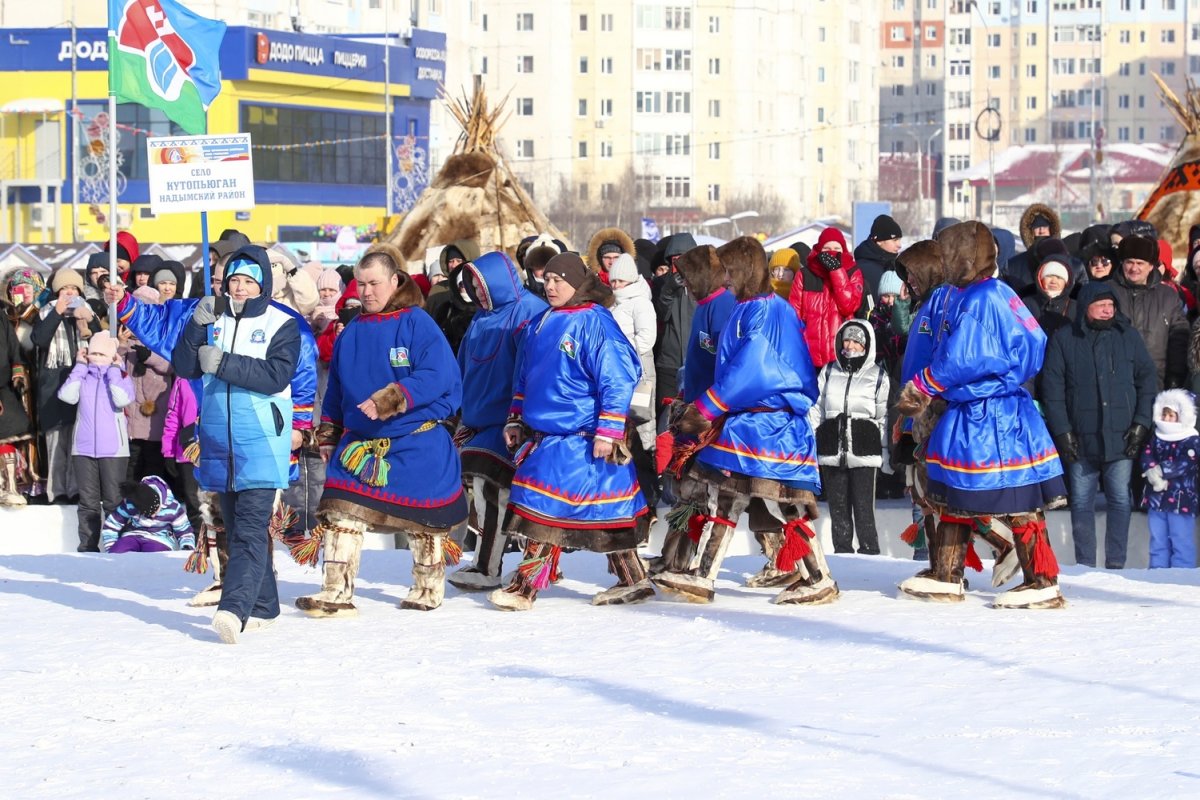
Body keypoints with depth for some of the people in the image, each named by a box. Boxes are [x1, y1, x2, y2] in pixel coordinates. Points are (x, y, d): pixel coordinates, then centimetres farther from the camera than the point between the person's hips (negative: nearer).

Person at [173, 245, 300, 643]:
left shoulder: (281, 324, -2)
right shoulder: (214, 320, 11)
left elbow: (276, 375, -15)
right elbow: (184, 367, 1)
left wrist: (223, 363, -19)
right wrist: (198, 326, -14)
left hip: (262, 441, -6)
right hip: (219, 441, 6)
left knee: (250, 527, -16)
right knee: (235, 527, 11)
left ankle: (234, 608, -28)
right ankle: (263, 606, 22)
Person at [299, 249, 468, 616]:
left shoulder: (417, 324, -10)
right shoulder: (351, 333, 9)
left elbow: (437, 376, -21)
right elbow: (336, 390, 19)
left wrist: (388, 400, -28)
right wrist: (328, 434, 19)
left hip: (418, 444, -5)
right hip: (360, 444, 5)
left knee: (424, 517, 8)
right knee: (341, 513, -8)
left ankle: (429, 587, 26)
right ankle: (337, 593, -7)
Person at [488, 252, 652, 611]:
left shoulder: (594, 323, -12)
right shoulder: (539, 325, 13)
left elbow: (617, 379, -15)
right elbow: (525, 378, 25)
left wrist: (608, 432, -17)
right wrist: (516, 420, 22)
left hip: (585, 441, -9)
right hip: (545, 436, 9)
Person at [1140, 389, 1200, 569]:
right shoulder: (1156, 438, 10)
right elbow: (1146, 456, -1)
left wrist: (1161, 470, -19)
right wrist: (1151, 472, -21)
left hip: (1181, 499, -6)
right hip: (1157, 498, 6)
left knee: (1181, 542, -2)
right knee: (1158, 541, 11)